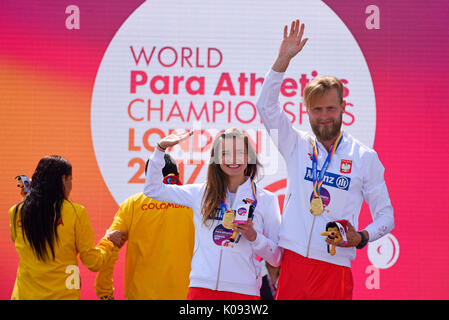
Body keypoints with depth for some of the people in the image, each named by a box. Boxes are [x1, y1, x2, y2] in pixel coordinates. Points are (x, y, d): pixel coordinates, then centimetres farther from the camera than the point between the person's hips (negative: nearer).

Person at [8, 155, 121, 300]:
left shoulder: (16, 213, -3)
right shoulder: (76, 212, -11)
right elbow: (93, 263, -5)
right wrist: (108, 244, 16)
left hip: (24, 294, 3)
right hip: (62, 295, -3)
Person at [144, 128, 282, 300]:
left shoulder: (266, 200, 5)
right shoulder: (202, 193, 10)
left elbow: (277, 258, 6)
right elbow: (153, 189, 17)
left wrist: (254, 237, -12)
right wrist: (161, 148, 11)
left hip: (244, 291, -1)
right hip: (202, 287, 1)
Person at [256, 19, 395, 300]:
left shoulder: (365, 157, 5)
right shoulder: (297, 146, 11)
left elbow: (386, 215, 8)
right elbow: (267, 106, 0)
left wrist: (361, 238, -12)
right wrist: (284, 58, -8)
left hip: (335, 267, -1)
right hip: (292, 261, 2)